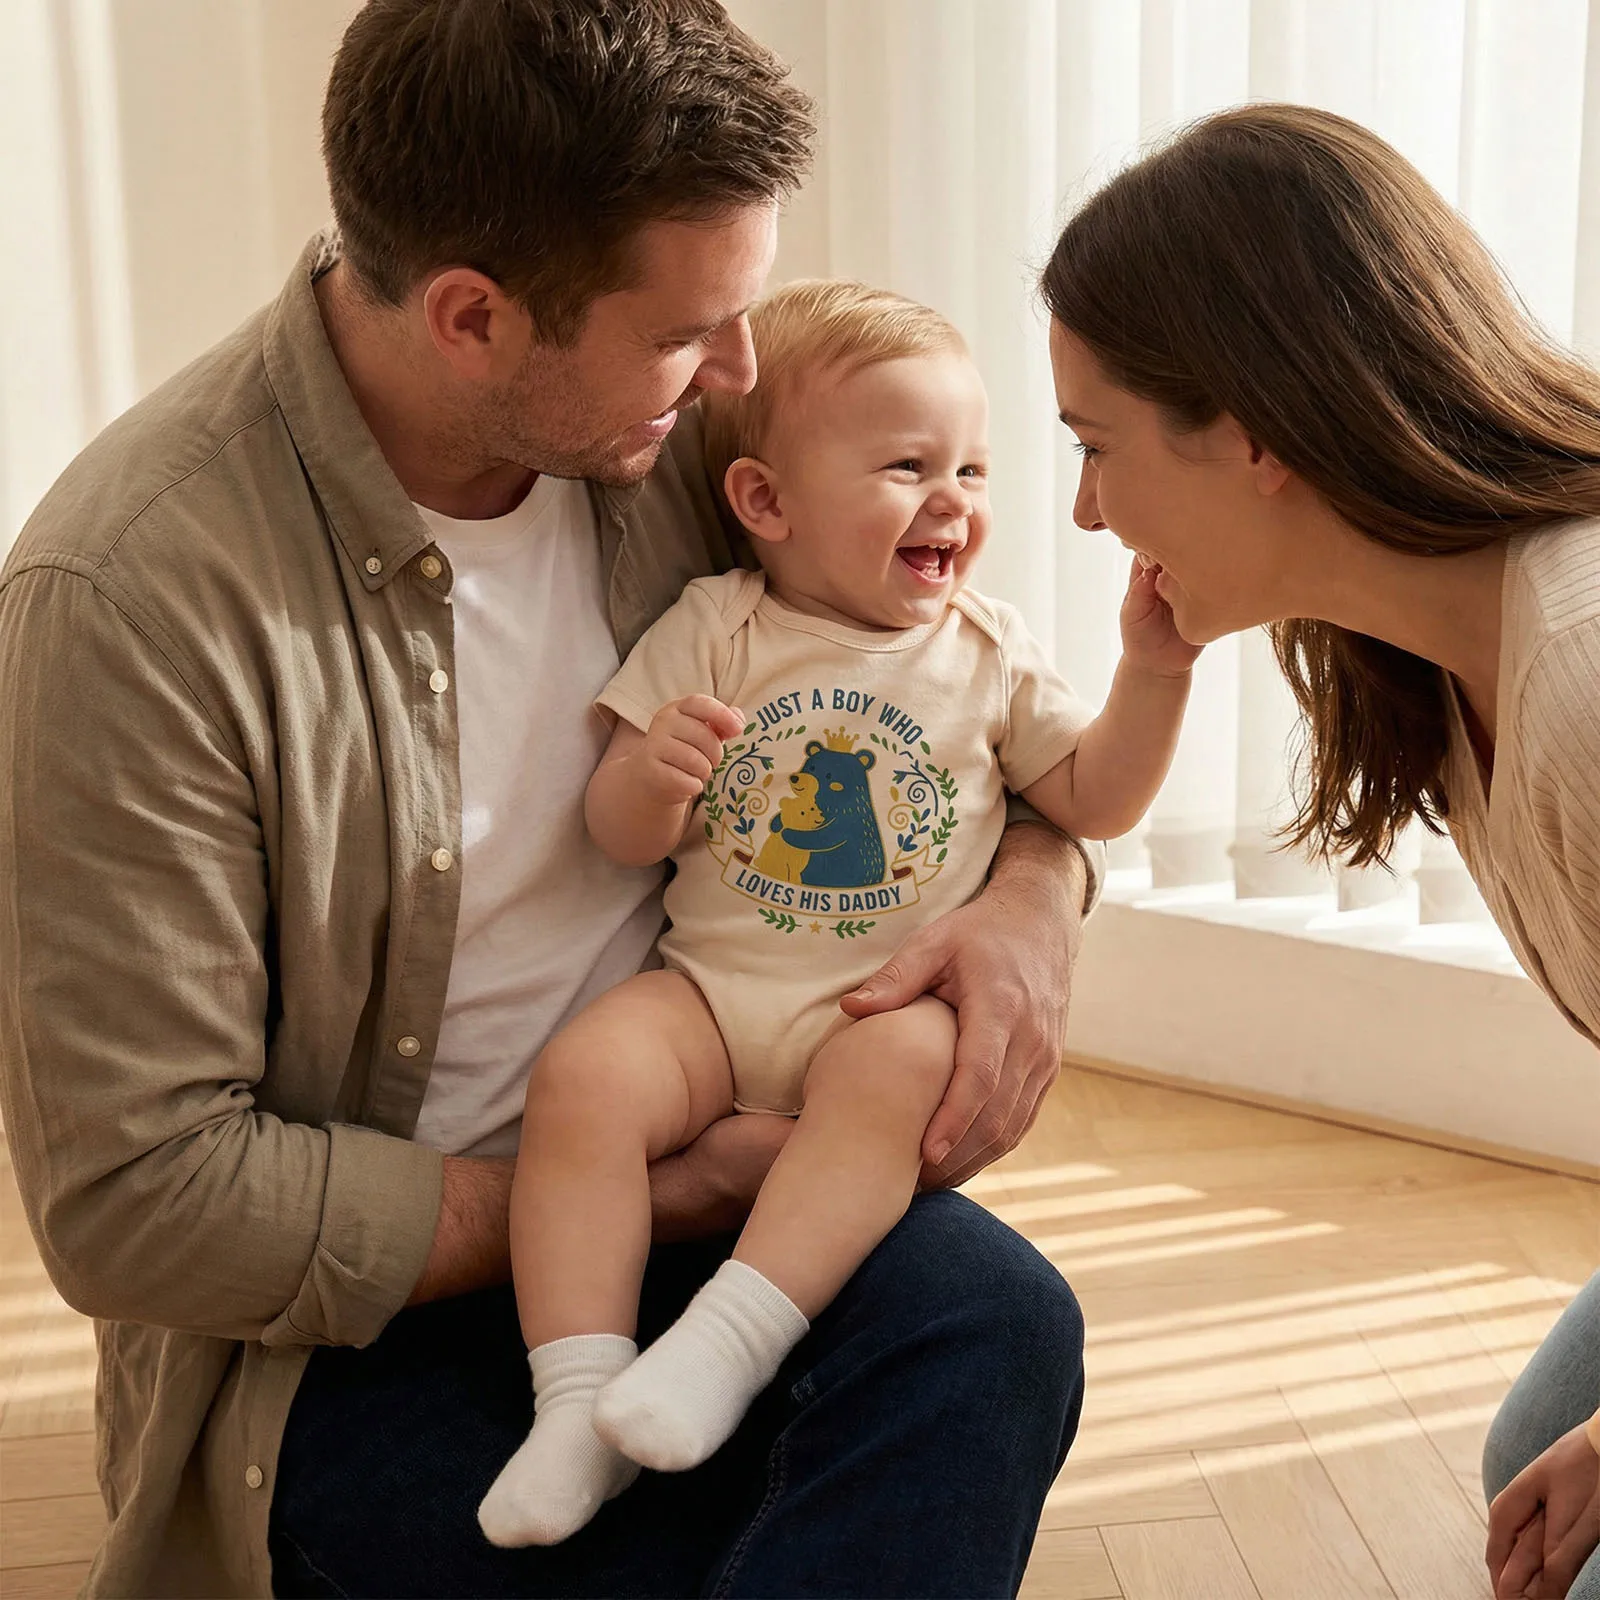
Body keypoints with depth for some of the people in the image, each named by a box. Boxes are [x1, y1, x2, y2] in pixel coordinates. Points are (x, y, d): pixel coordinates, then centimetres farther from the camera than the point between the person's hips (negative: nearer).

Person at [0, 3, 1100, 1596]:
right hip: (353, 1326, -5)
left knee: (991, 1318, -26)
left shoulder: (669, 427, -3)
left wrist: (1033, 897, -11)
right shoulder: (131, 593, -21)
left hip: (679, 1159, 6)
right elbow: (135, 1199, -18)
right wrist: (648, 1197, -18)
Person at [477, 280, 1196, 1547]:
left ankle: (733, 1336, -35)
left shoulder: (987, 651, 9)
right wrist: (654, 776, -23)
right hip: (709, 990, 0)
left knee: (901, 1068, -34)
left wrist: (1154, 668, -4)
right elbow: (621, 839, 1)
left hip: (888, 1004, 0)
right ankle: (581, 1397, -21)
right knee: (582, 1074, -26)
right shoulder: (716, 629, 3)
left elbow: (1095, 802, 11)